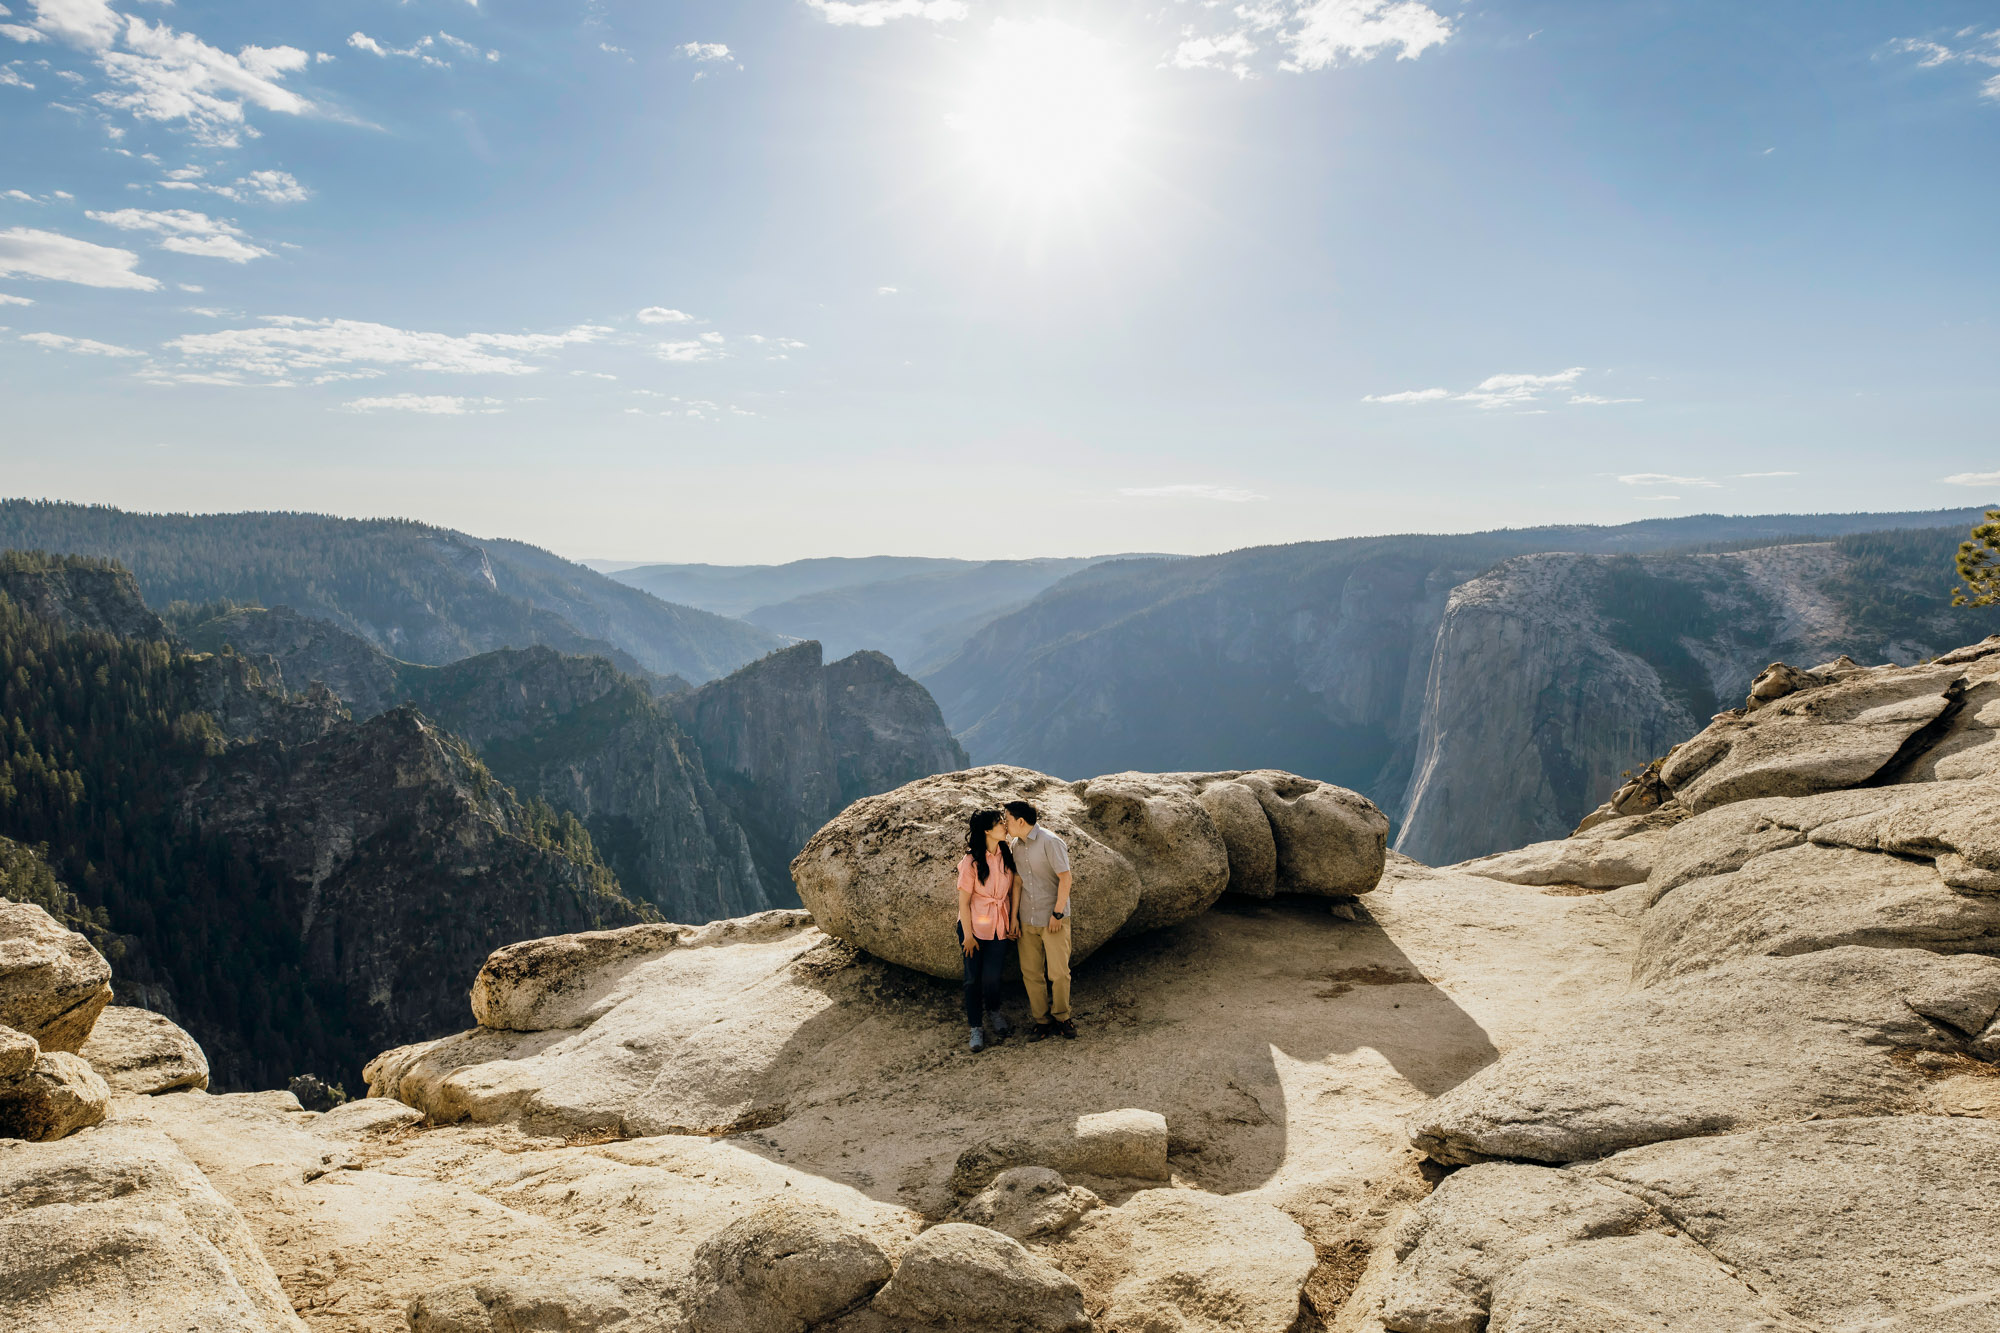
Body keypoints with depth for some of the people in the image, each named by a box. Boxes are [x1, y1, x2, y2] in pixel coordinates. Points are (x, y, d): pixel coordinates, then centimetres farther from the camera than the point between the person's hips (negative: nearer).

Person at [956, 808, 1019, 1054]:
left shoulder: (1007, 855, -3)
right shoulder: (972, 860, -15)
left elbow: (1015, 887, 5)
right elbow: (963, 900, -10)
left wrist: (1013, 920, 4)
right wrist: (967, 935, -7)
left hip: (999, 926, 3)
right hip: (973, 924, -2)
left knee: (991, 976, -3)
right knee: (973, 978, 3)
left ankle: (994, 1012, 28)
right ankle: (976, 1028, 20)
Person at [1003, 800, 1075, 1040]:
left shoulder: (1050, 842, -14)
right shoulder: (1017, 845, 7)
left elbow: (1065, 878, -14)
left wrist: (1057, 913, -15)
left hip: (1053, 919, -6)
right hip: (1028, 920, 6)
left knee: (1059, 972, -3)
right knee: (1031, 973, 6)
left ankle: (1061, 1017, 17)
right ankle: (1042, 1020, 18)